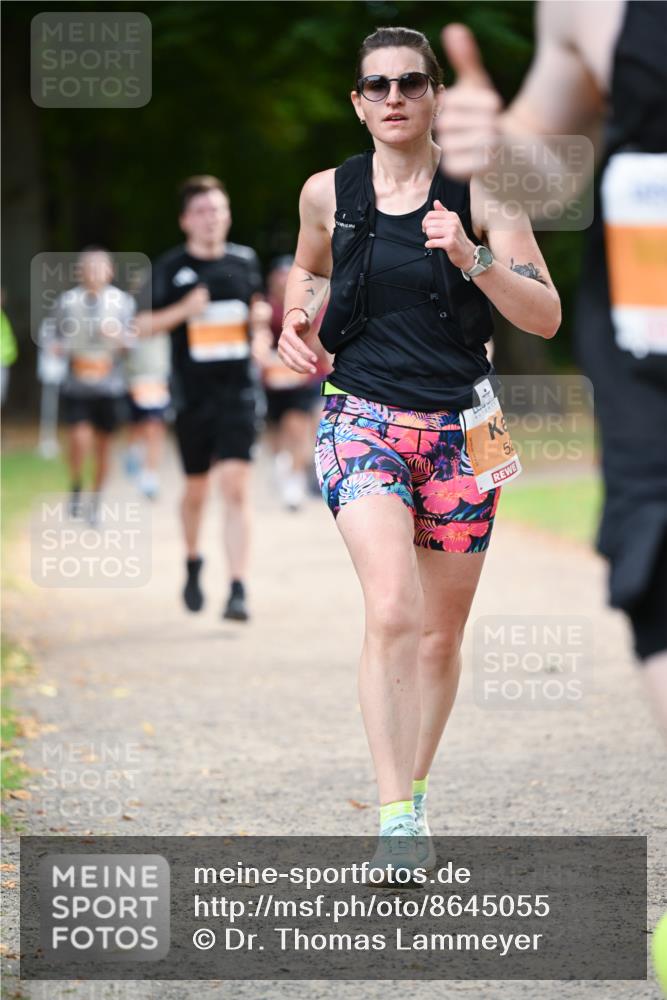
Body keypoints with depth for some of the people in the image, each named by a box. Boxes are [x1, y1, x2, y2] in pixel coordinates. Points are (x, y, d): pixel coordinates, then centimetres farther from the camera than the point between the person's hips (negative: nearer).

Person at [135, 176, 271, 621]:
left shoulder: (245, 260, 7)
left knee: (236, 487, -12)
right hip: (192, 395, 0)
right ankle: (193, 561, 41)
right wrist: (184, 310, -15)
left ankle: (238, 590, -16)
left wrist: (260, 322, 1)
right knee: (197, 488, 12)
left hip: (238, 392, 0)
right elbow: (145, 325, 1)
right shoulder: (171, 267, 0)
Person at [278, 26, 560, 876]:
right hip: (363, 419, -1)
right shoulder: (328, 193, 3)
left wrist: (472, 259, -20)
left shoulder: (477, 193, -3)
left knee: (440, 634, 9)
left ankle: (416, 793, 29)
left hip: (459, 430, 1)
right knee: (392, 612, -22)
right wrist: (296, 318, 5)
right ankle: (395, 816, -22)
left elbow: (546, 318, -6)